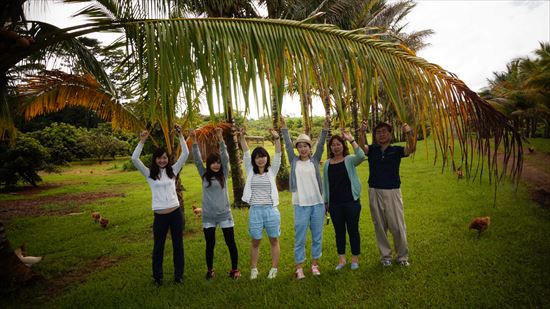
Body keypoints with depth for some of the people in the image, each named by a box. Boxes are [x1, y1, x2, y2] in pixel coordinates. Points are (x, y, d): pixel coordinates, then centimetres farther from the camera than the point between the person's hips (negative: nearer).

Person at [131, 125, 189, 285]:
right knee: (158, 247, 13)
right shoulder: (149, 174, 2)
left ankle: (178, 275, 27)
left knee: (178, 245, 11)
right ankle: (157, 276, 32)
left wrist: (180, 135, -8)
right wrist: (142, 141, -16)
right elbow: (134, 159, -10)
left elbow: (185, 154, -1)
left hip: (176, 213, 1)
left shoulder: (173, 170, 5)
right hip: (160, 216, -1)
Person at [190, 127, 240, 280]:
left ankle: (235, 269, 23)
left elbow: (225, 158, -12)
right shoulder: (204, 175, 3)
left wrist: (220, 139, -22)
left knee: (231, 243, 6)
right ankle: (210, 270, 29)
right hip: (208, 216, 1)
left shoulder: (224, 174, 0)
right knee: (210, 244, 11)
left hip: (224, 214, -1)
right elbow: (197, 159, -5)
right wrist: (194, 141, -15)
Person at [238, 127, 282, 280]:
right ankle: (253, 269, 23)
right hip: (255, 210, 1)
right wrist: (242, 137, -9)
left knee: (274, 240, 9)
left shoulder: (272, 171, 4)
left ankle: (274, 269, 21)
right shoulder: (250, 171, 5)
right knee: (255, 241, 11)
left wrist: (277, 139, -19)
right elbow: (246, 153, 0)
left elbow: (278, 155, -6)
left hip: (271, 210, 0)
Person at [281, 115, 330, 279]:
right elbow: (288, 145, 0)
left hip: (317, 203, 1)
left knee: (317, 236, 11)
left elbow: (321, 145, -4)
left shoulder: (315, 160, 5)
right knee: (300, 237, 4)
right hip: (300, 204, -1)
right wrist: (284, 128, -5)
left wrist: (325, 129, -15)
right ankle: (299, 267, 15)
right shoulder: (294, 161, 5)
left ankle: (315, 264, 26)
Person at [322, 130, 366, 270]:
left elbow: (361, 156, -25)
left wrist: (351, 139, -26)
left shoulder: (349, 160, -3)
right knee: (339, 231, 11)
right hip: (334, 203, 3)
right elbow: (325, 183, 10)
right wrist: (325, 201, 10)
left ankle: (355, 259, 21)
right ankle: (341, 259, 24)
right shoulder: (327, 164, 6)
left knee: (353, 230, 7)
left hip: (351, 201, -3)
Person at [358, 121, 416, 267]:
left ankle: (403, 256, 21)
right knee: (380, 226, 10)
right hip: (375, 192, 1)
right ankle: (385, 256, 24)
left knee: (398, 226, 4)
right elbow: (361, 147, -17)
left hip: (393, 192, -1)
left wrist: (409, 134, -37)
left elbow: (411, 149, -17)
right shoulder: (372, 150, 4)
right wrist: (362, 133, -38)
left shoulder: (396, 150, 2)